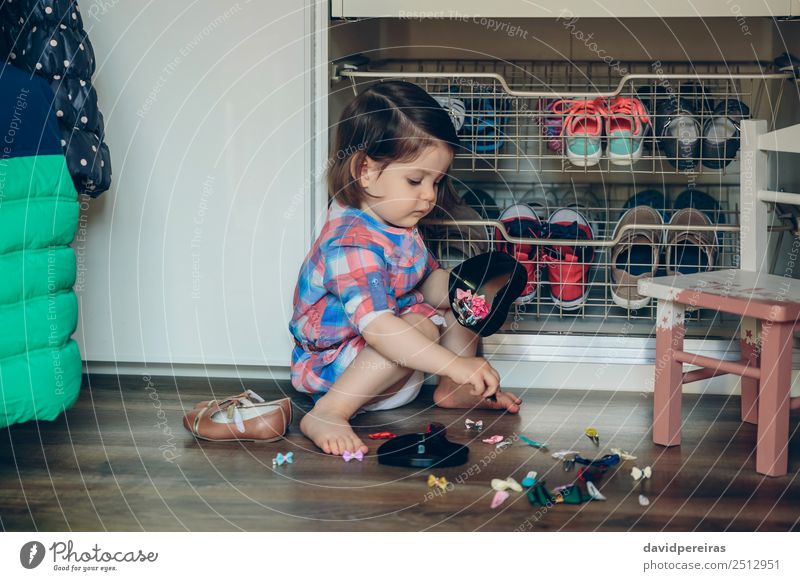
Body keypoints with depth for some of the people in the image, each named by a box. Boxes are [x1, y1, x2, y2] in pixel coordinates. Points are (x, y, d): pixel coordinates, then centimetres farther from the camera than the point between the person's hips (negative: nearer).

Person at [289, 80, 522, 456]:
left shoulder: (399, 229, 3)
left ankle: (453, 393, 9)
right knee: (421, 326, -35)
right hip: (333, 366, -10)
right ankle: (328, 413, -32)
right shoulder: (351, 242, -31)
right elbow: (375, 325, -41)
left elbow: (429, 281, 15)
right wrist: (456, 364, -44)